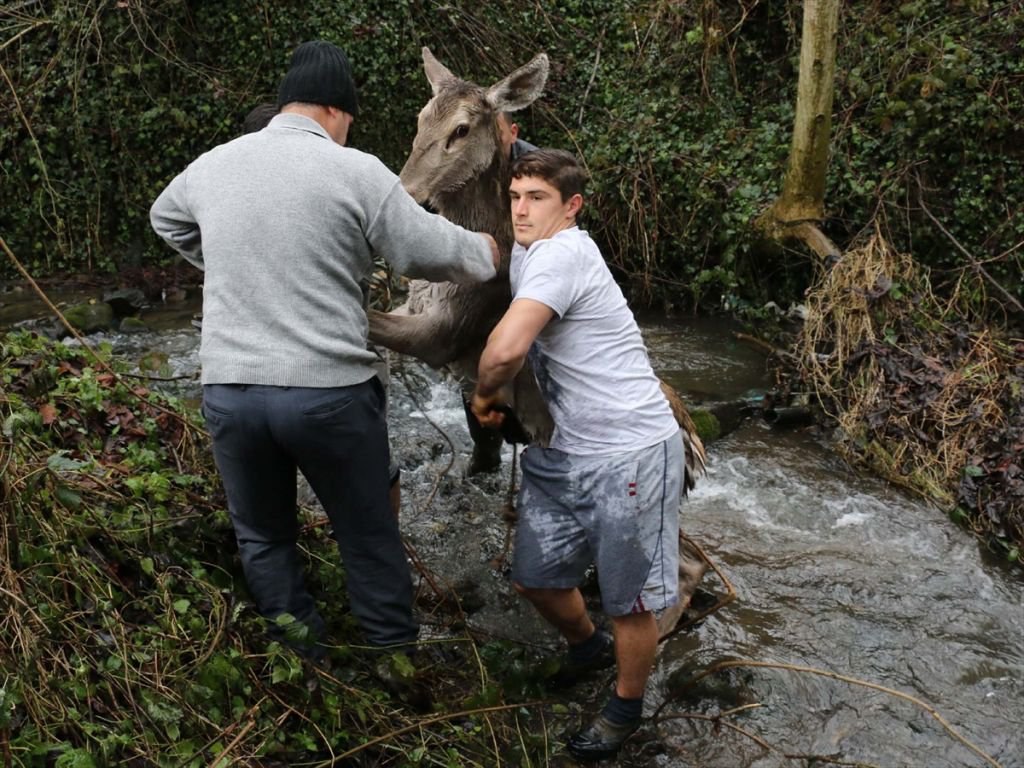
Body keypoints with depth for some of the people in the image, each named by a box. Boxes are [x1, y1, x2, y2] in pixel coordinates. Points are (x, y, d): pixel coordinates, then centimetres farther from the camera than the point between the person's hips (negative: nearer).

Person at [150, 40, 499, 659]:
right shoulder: (356, 170, -7)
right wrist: (490, 253, 13)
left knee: (264, 538, 19)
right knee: (369, 538, 12)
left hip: (229, 389, 4)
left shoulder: (213, 165, 8)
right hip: (329, 391, -3)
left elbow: (166, 219, 28)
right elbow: (433, 250, -6)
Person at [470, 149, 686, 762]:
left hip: (629, 453, -9)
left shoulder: (562, 253, -20)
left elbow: (507, 349, -31)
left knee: (628, 598, 6)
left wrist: (486, 394, -9)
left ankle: (627, 707, 31)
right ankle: (589, 646, 47)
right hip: (563, 452, 9)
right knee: (534, 577, 17)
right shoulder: (524, 254, 8)